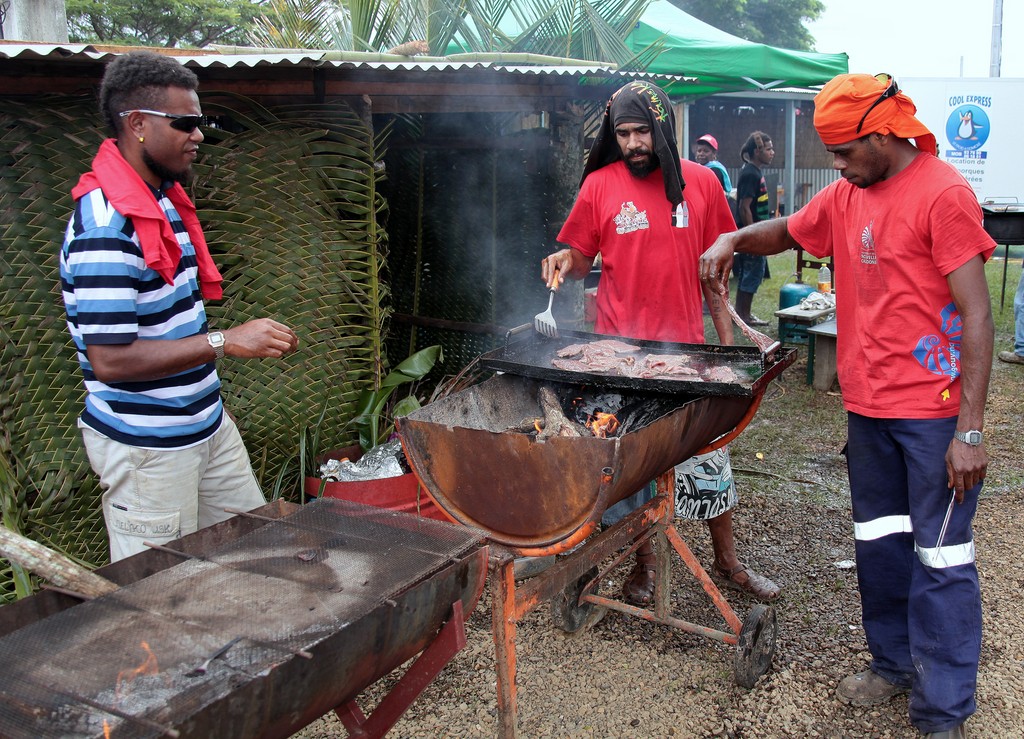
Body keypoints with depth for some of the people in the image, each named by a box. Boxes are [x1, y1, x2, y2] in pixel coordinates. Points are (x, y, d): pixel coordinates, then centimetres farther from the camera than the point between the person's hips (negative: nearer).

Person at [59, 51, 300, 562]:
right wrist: (225, 342, -27)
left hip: (206, 422, 9)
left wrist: (255, 339, 14)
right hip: (145, 445, -9)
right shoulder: (105, 225, -23)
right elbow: (110, 359, -27)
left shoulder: (167, 198, 8)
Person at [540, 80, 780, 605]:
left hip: (686, 345, 1)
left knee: (709, 455, 9)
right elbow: (580, 262, 6)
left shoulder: (701, 183, 3)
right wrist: (564, 262, -17)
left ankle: (727, 562, 28)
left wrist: (726, 336, 4)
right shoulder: (599, 186, -1)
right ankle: (644, 562, 28)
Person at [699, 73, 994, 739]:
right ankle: (894, 663, 35)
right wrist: (733, 240, 3)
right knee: (880, 544, 17)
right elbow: (784, 233, 26)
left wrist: (971, 429, -20)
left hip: (934, 410, -7)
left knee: (940, 558, 2)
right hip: (868, 407, 7)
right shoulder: (845, 197, 9)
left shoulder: (942, 193, -14)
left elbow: (977, 315, -17)